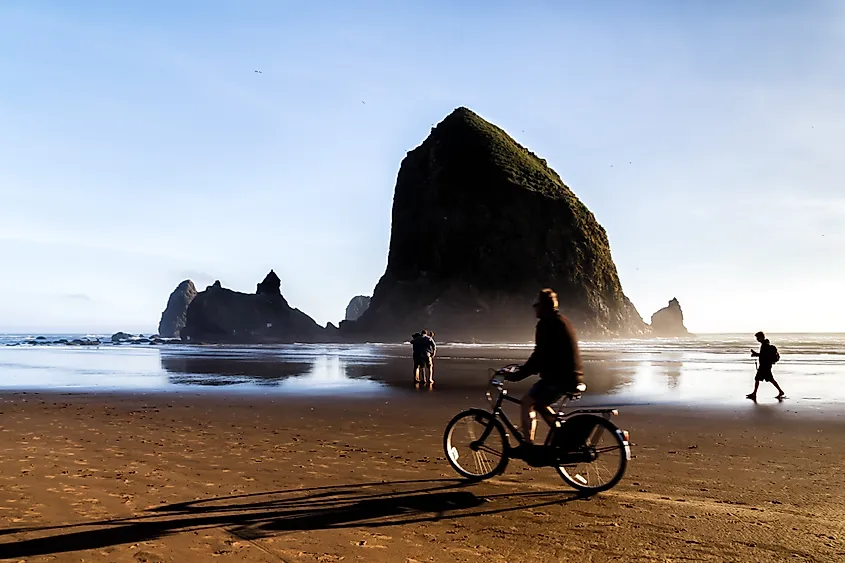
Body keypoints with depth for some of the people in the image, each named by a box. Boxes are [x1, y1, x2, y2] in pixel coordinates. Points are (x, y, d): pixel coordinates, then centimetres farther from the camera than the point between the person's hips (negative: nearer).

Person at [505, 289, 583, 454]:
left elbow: (539, 356, -18)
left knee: (528, 402, -2)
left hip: (560, 376, -10)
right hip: (571, 375, 10)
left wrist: (517, 375, -13)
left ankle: (528, 445, -2)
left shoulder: (547, 324, -13)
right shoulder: (561, 321, 18)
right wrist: (523, 370, 26)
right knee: (539, 403, 21)